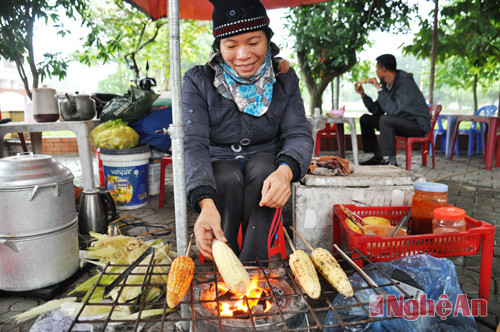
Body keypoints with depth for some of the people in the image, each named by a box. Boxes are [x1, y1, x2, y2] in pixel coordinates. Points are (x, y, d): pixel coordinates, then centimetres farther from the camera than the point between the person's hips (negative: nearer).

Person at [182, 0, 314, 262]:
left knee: (262, 167, -31)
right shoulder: (198, 81, -9)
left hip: (265, 165, 1)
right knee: (228, 176, -32)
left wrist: (286, 170, -37)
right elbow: (194, 144, -20)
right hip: (217, 166, -1)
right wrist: (206, 202, -39)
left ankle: (253, 265, -27)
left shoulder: (284, 79, -3)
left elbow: (299, 134, -11)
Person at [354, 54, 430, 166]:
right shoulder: (386, 84, 4)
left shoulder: (405, 83, -22)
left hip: (418, 125, -9)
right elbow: (377, 111, 7)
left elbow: (392, 110, -35)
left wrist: (379, 88, -30)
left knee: (386, 119, -34)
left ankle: (392, 162, -27)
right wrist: (363, 94, -1)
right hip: (400, 122, 9)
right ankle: (378, 158, 6)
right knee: (365, 119, 5)